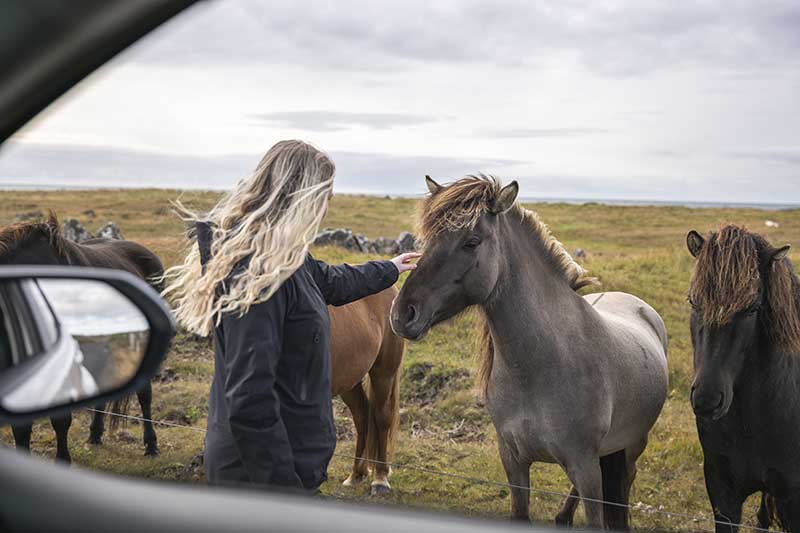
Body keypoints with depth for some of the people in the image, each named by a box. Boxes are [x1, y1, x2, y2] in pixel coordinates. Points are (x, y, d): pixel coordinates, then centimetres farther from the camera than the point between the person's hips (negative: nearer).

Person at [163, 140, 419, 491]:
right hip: (263, 474, -10)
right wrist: (284, 488, -27)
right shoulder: (257, 275, -25)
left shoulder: (283, 261, 7)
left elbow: (331, 281, 31)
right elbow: (249, 402, -28)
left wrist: (389, 270, 46)